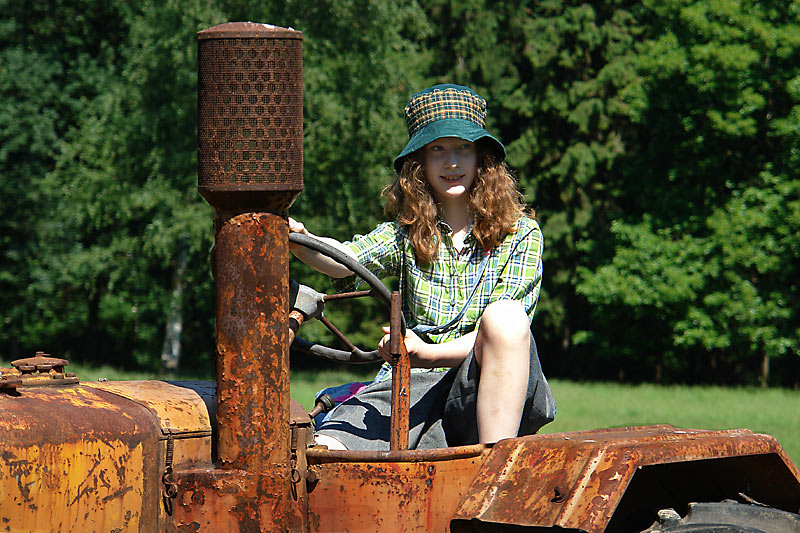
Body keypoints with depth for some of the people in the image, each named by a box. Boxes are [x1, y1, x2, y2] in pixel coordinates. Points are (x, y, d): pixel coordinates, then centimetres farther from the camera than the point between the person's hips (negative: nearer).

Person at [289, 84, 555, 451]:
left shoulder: (520, 235, 7)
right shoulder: (407, 235, 14)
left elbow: (506, 328, -5)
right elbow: (346, 259, -6)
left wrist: (427, 353, -20)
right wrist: (300, 242, -30)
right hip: (408, 386, 1)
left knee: (504, 315, -35)